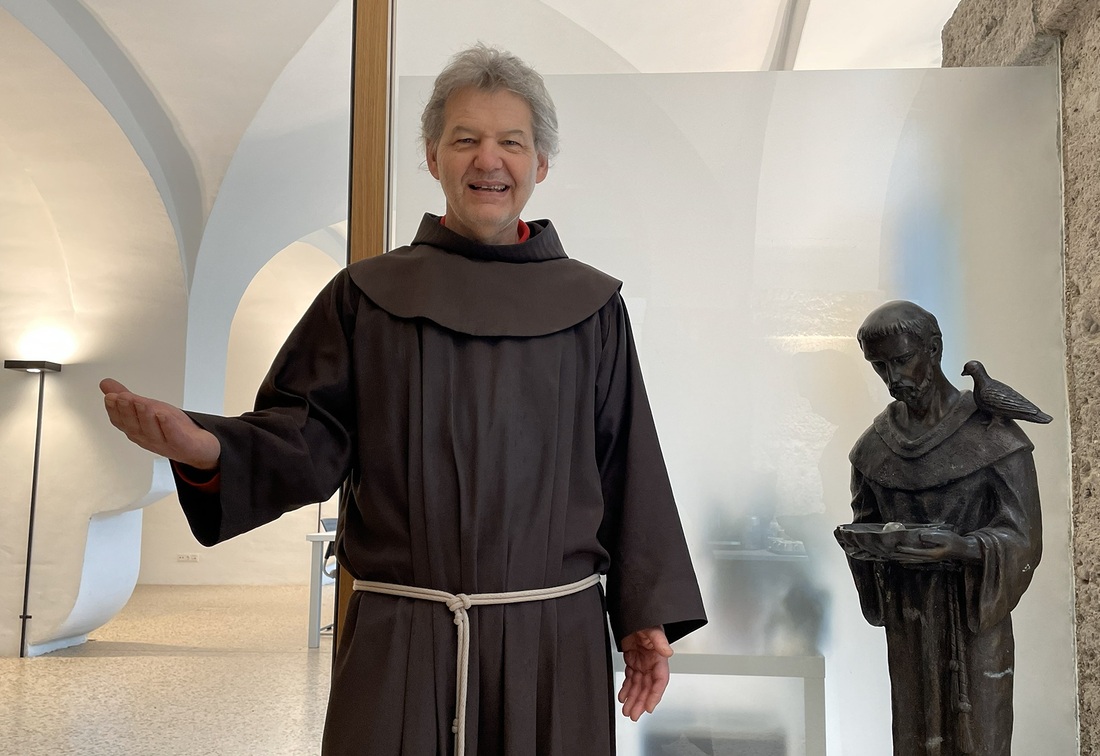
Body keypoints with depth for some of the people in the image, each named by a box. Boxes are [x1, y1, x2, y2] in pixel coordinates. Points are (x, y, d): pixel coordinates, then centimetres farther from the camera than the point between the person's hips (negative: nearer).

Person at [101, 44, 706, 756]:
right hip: (398, 642, 0)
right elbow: (312, 438, -2)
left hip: (555, 642, 1)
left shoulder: (590, 306, 4)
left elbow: (630, 469, 4)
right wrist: (206, 446, -22)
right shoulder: (367, 296, 3)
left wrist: (647, 615, 2)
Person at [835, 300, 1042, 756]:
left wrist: (962, 549, -30)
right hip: (906, 620, 4)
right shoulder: (875, 444, 3)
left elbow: (1022, 538, -11)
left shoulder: (993, 435, -10)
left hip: (975, 618, -3)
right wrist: (860, 544, -10)